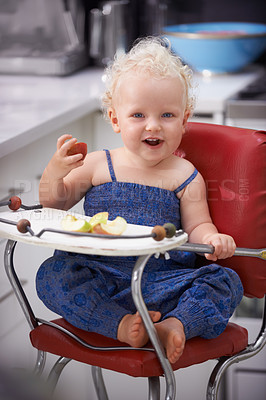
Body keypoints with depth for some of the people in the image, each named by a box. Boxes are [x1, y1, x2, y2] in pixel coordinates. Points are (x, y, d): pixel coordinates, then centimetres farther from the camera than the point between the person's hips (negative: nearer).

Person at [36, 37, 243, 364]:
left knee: (225, 281, -19)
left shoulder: (185, 176, 7)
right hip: (100, 277, 0)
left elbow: (196, 225, 5)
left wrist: (211, 239, -20)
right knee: (52, 274, -26)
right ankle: (122, 325, -34)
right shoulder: (98, 165, 7)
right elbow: (53, 203, 14)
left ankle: (175, 325, -36)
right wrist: (55, 173, -9)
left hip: (164, 280, 0)